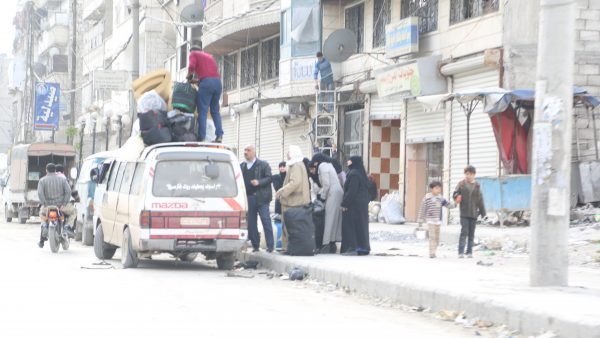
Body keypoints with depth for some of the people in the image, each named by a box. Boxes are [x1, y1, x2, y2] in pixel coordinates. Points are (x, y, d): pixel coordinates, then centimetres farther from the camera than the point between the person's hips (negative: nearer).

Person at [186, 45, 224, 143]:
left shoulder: (193, 54, 13)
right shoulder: (209, 56, 30)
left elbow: (192, 66, -6)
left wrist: (189, 76, 14)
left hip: (206, 82, -5)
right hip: (218, 81, 5)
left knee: (202, 110, -5)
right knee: (215, 110, 11)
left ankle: (201, 137, -13)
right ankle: (219, 136, -1)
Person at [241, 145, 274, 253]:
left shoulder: (263, 165, 3)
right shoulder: (242, 166, 16)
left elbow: (269, 178, -4)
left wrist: (259, 182, -19)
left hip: (261, 198, -5)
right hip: (248, 198, 5)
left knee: (266, 221, -7)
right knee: (251, 223, 5)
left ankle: (270, 246, -6)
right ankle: (255, 245, 13)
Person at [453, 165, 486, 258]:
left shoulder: (477, 186, 7)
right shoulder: (461, 184, 2)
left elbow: (480, 200, 10)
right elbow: (455, 193, 2)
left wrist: (483, 212, 8)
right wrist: (457, 196, -24)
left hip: (474, 213, 3)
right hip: (464, 213, -3)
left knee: (471, 233, 7)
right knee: (464, 232, -10)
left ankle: (469, 252, 13)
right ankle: (461, 252, -10)